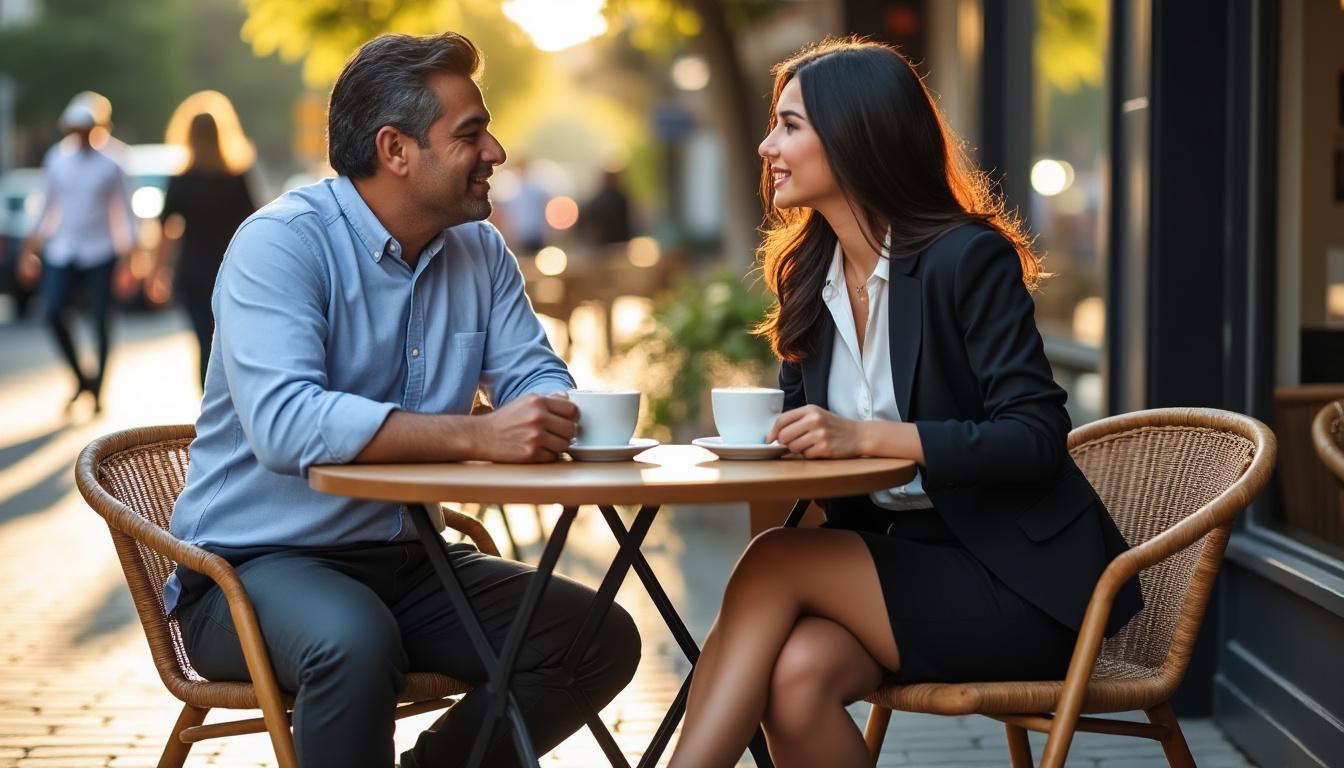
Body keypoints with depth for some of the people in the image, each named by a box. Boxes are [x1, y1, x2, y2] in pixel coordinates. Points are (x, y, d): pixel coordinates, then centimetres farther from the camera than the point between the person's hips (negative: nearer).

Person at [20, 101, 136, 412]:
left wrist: (127, 258, -6)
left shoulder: (109, 166, -1)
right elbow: (47, 207, 15)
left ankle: (97, 391, 7)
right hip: (62, 251, 3)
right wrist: (30, 251, 14)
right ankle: (80, 376, 6)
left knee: (99, 321, -3)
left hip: (99, 254, -3)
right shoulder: (56, 160, 8)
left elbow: (124, 213, 1)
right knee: (51, 312, -13)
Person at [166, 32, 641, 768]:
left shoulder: (480, 251, 5)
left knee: (603, 639, -8)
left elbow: (536, 378, 3)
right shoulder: (282, 241, -16)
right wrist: (477, 435, -38)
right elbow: (283, 421, -31)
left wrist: (551, 418, -24)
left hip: (405, 562, 7)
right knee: (356, 639, -38)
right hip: (256, 565, -7)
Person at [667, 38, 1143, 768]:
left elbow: (1036, 439, -19)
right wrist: (769, 437, -11)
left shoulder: (966, 257, -12)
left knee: (776, 564, -25)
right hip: (899, 562, 5)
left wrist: (866, 437, -28)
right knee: (797, 674, -27)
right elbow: (806, 430, 14)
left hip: (1018, 582, -5)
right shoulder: (807, 273, 9)